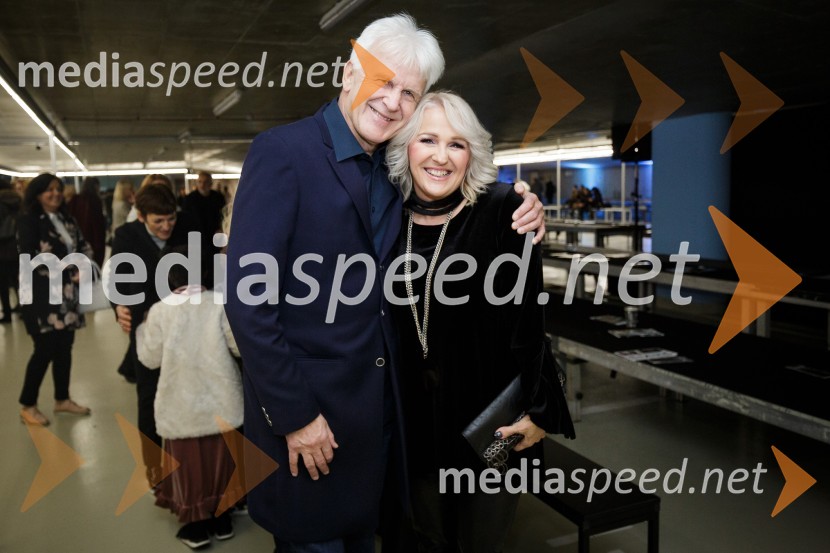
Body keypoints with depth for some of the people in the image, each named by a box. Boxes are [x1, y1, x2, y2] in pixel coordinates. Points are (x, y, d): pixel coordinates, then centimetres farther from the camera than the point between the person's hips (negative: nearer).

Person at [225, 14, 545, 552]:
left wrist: (515, 220, -5)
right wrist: (294, 414, -18)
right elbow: (249, 299, -19)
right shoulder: (283, 152, -15)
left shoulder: (393, 169, 5)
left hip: (378, 406, 6)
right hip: (307, 411, -6)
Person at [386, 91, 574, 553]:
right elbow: (388, 322, 8)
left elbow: (528, 318, -13)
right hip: (419, 420, 4)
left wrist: (541, 410, -11)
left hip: (490, 419, -3)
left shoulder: (503, 210, -13)